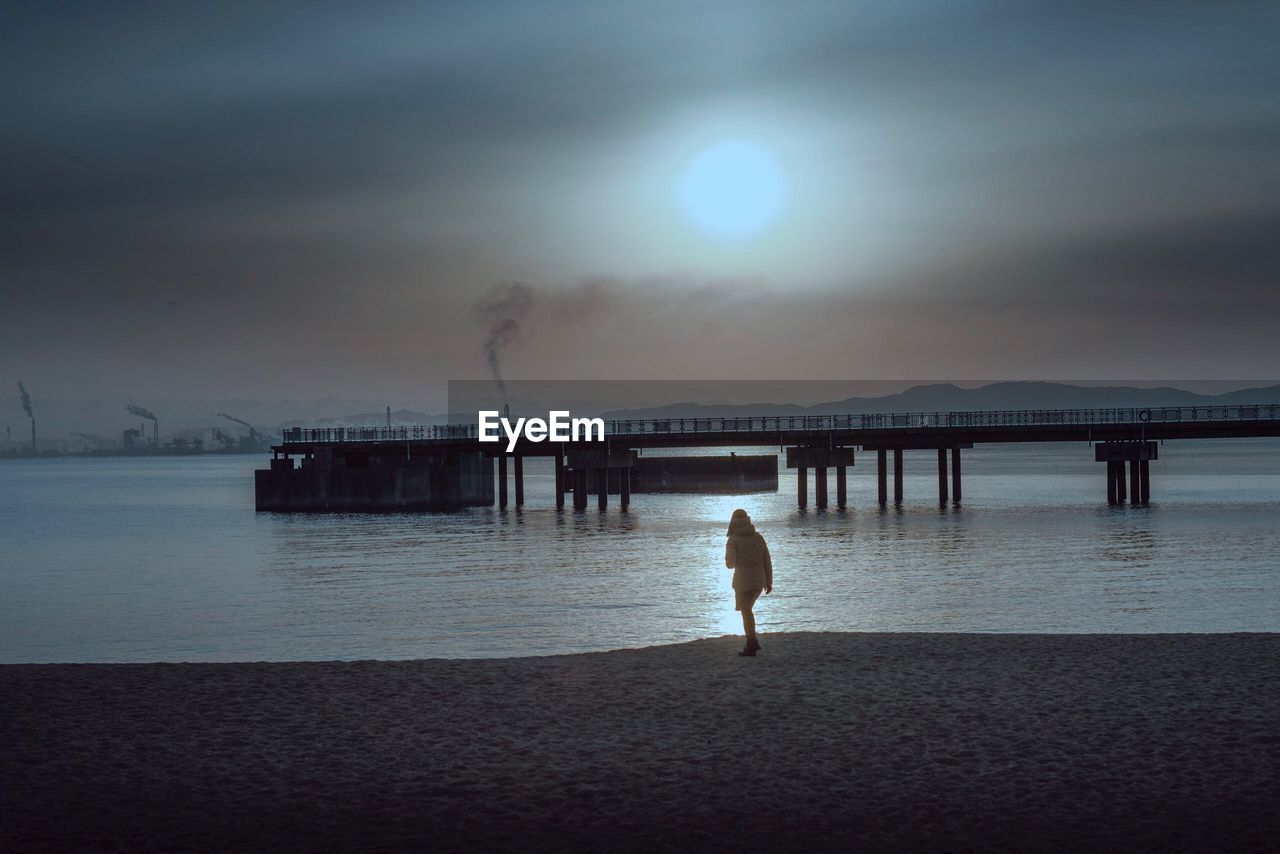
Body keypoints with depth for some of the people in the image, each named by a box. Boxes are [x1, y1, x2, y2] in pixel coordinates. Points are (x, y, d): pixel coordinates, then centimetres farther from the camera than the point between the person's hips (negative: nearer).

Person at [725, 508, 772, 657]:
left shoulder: (733, 540, -7)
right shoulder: (758, 537, 4)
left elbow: (730, 563, -15)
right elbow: (767, 560, 4)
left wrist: (730, 563, 11)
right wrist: (769, 582, 11)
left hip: (743, 582, -5)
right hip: (759, 581, 5)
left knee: (746, 613, 4)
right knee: (746, 609, 22)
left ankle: (752, 647, 4)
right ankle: (753, 641, 17)